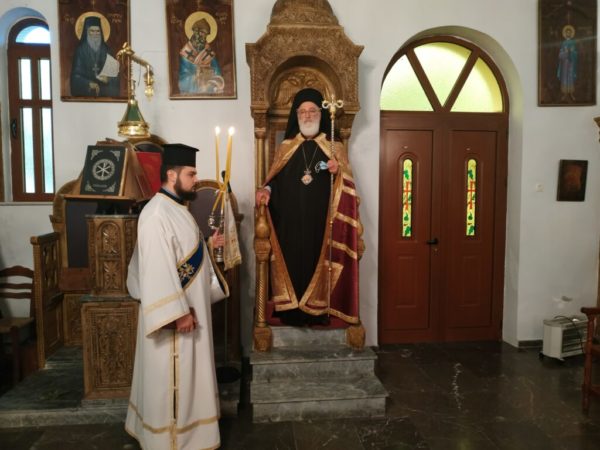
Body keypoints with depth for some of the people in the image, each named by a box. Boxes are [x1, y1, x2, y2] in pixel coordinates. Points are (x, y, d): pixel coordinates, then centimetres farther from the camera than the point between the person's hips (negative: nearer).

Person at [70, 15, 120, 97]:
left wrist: (108, 79, -13)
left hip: (105, 92, 2)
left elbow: (114, 73, 8)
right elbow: (76, 75, -2)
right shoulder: (81, 50, 2)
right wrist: (89, 84, -18)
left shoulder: (106, 50, 8)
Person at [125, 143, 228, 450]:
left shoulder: (177, 209, 10)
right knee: (172, 378, 5)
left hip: (189, 307, 10)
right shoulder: (157, 214, -21)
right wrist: (179, 312, -25)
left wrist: (208, 247, 6)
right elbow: (158, 269, -26)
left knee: (186, 375, 21)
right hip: (174, 312, -10)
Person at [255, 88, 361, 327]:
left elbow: (346, 189, 3)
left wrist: (338, 172, -17)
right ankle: (292, 313, 11)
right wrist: (266, 190, -12)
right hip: (290, 224, 1)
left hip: (321, 224, -1)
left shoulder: (335, 149, 7)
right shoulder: (285, 148, 11)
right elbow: (275, 182, 8)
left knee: (318, 263, 1)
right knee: (292, 263, 1)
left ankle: (319, 311, 13)